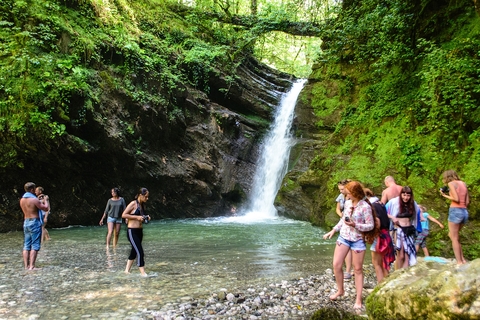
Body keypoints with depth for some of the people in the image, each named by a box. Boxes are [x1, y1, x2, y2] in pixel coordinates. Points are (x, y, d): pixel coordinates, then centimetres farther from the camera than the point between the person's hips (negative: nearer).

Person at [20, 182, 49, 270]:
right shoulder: (34, 199, -15)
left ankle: (26, 265, 13)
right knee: (35, 246, -4)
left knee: (26, 245, 11)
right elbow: (46, 208, -10)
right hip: (34, 222, -8)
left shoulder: (22, 199, 8)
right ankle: (32, 266, -7)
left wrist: (39, 201, 26)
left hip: (26, 222, 8)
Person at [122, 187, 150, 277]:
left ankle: (127, 270, 28)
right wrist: (137, 217, -19)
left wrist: (146, 218, 4)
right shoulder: (133, 204, -12)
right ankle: (142, 272, -5)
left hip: (139, 231, 9)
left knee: (134, 251, 15)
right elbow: (123, 215, -14)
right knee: (140, 252, -10)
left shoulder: (142, 205, 11)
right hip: (132, 231, -8)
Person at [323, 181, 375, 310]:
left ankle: (358, 299, 15)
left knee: (358, 269, 5)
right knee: (336, 265, 3)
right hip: (343, 237, 6)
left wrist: (355, 225, -26)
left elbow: (370, 226, -15)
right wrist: (333, 230, 9)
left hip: (357, 240, -5)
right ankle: (340, 290, 25)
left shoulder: (365, 206, -15)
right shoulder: (349, 204, 3)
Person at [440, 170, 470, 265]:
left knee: (454, 238, 2)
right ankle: (463, 260, 17)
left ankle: (460, 263, 0)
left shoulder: (451, 183, -4)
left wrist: (445, 195, 1)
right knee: (452, 235, 21)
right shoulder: (463, 183, 15)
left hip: (455, 211, -7)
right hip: (465, 212, 7)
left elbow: (456, 199, -14)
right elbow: (467, 202, 14)